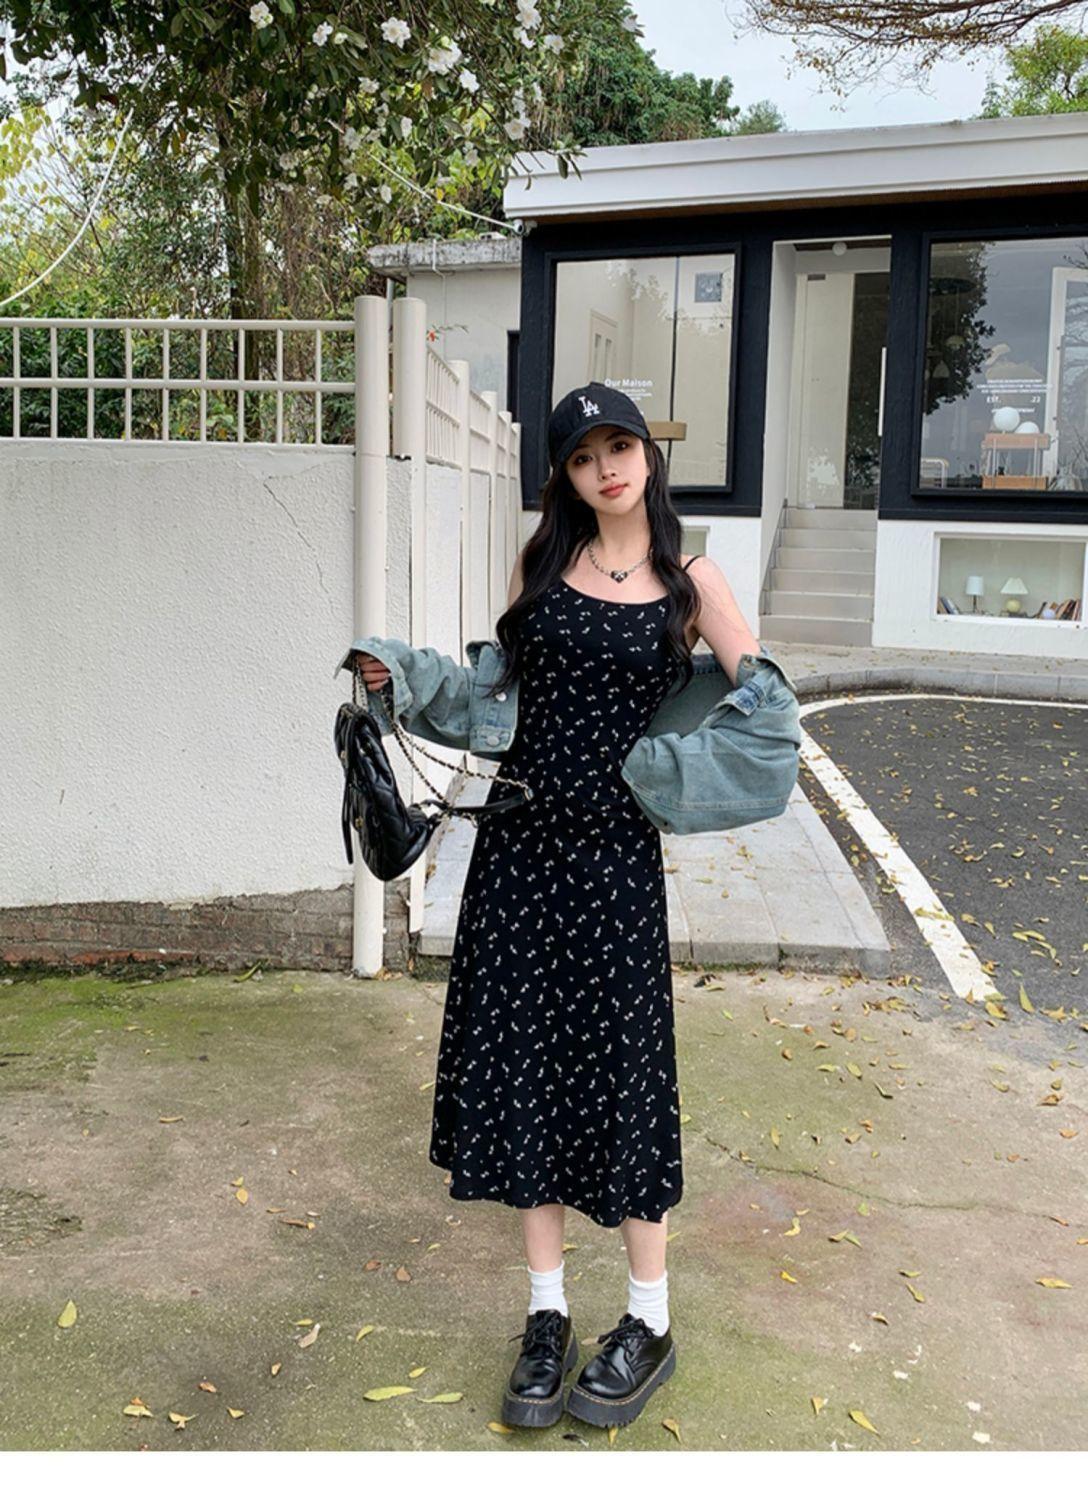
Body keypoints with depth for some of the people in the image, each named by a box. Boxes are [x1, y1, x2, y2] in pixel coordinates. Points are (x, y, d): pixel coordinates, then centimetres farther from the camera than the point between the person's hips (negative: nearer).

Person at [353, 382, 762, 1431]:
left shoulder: (688, 581, 1)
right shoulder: (543, 562, 9)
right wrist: (406, 681, 5)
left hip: (615, 850, -3)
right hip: (519, 839, 3)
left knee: (619, 1068, 2)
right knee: (522, 1062, 6)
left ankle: (649, 1322, 21)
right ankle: (547, 1313, 23)